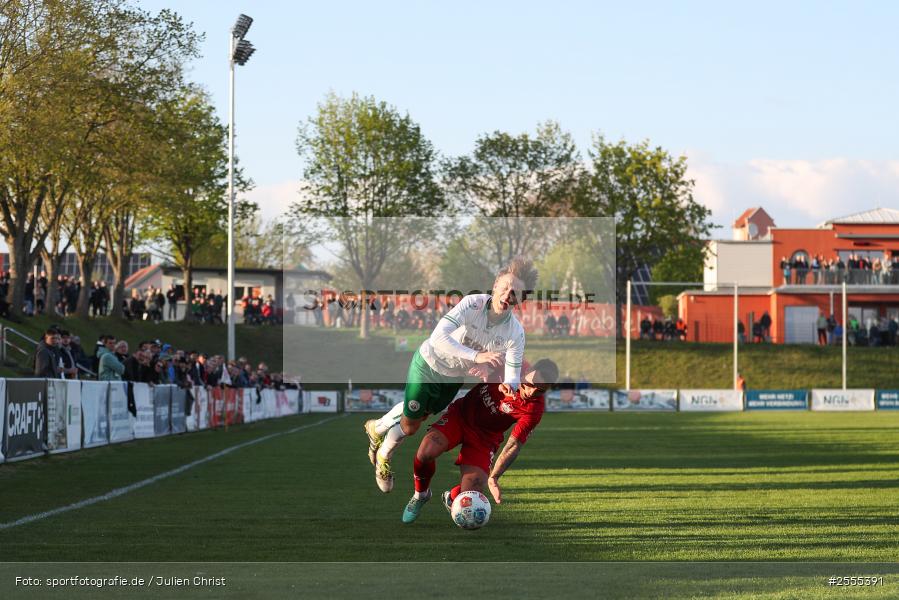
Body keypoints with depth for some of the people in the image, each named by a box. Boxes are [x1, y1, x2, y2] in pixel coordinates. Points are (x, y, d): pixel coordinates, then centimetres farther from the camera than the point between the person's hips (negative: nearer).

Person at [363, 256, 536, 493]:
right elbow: (439, 337, -44)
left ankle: (377, 429, 58)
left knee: (420, 414, 27)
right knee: (409, 426, 6)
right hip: (429, 364, -4)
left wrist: (508, 385, -48)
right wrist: (476, 356, -55)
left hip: (454, 379, 4)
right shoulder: (473, 304, -35)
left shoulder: (515, 333, -25)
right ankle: (383, 458, 39)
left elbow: (513, 375, -22)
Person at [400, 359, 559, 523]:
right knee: (425, 452, -27)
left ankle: (451, 498, 25)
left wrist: (493, 478, -35)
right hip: (461, 415, 1)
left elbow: (513, 446, -24)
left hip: (485, 437, -1)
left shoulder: (534, 409, -21)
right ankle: (420, 494, 6)